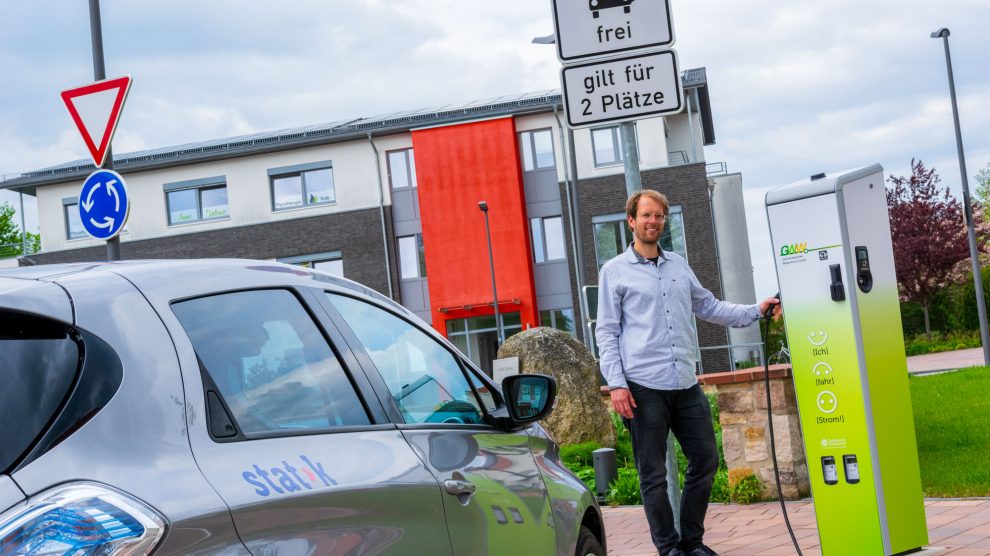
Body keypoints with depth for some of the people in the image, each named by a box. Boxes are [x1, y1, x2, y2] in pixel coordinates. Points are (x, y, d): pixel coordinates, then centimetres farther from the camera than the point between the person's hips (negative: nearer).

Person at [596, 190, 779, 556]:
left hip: (685, 384, 5)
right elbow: (606, 332, -1)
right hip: (643, 387, -5)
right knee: (653, 475, 0)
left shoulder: (678, 265, 17)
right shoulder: (615, 272, 3)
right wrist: (616, 384, -10)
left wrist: (755, 311, 11)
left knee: (705, 460, 7)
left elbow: (708, 307, 23)